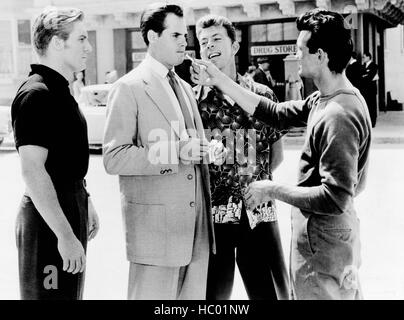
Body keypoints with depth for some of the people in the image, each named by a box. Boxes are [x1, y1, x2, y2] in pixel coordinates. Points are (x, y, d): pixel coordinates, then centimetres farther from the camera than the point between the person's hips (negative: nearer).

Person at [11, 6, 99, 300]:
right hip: (49, 218, -10)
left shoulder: (60, 91, 13)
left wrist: (84, 200, 21)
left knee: (70, 292, 19)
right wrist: (66, 235, -26)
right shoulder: (36, 94, -18)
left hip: (70, 207, 10)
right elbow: (33, 170, -25)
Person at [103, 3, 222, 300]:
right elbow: (114, 159, -13)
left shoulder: (186, 88, 17)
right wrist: (174, 152, -20)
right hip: (155, 224, -7)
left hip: (196, 223, 7)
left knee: (193, 296, 11)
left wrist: (209, 149, 1)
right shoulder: (129, 88, -7)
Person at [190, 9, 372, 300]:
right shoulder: (324, 99, 2)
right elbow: (277, 113, 7)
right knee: (347, 294, 21)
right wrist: (219, 80, 7)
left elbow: (335, 198, -29)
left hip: (321, 243, -9)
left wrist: (273, 190, -19)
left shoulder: (338, 117, -27)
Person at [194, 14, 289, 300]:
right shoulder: (193, 99, 0)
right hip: (211, 214, -1)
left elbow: (277, 152, 13)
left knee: (273, 293, 6)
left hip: (259, 212, 1)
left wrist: (253, 179, 6)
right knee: (213, 293, 8)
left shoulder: (262, 95, 5)